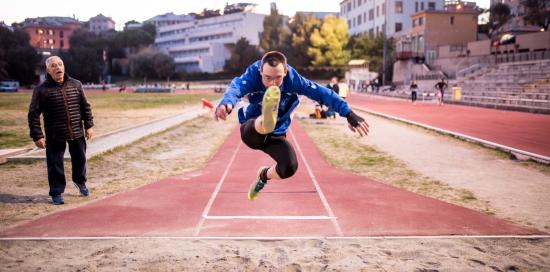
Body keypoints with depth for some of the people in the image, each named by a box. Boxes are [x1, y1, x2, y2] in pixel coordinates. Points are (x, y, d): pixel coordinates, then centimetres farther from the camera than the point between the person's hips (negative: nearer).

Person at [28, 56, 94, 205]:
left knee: (80, 158, 16)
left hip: (77, 132, 3)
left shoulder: (76, 84, 2)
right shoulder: (41, 90, -9)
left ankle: (80, 181, 42)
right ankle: (56, 193, 18)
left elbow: (85, 106, 10)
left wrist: (89, 125, 5)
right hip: (55, 136, -3)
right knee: (55, 164, 2)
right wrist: (37, 136, -11)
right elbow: (33, 114, -7)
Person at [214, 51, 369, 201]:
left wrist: (349, 114, -31)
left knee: (289, 167, -20)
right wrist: (227, 103, -69)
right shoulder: (253, 74, -25)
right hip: (252, 131, -2)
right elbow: (236, 87, -45)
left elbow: (322, 93, -21)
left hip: (276, 135, 3)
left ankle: (264, 175, 12)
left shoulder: (293, 79, -19)